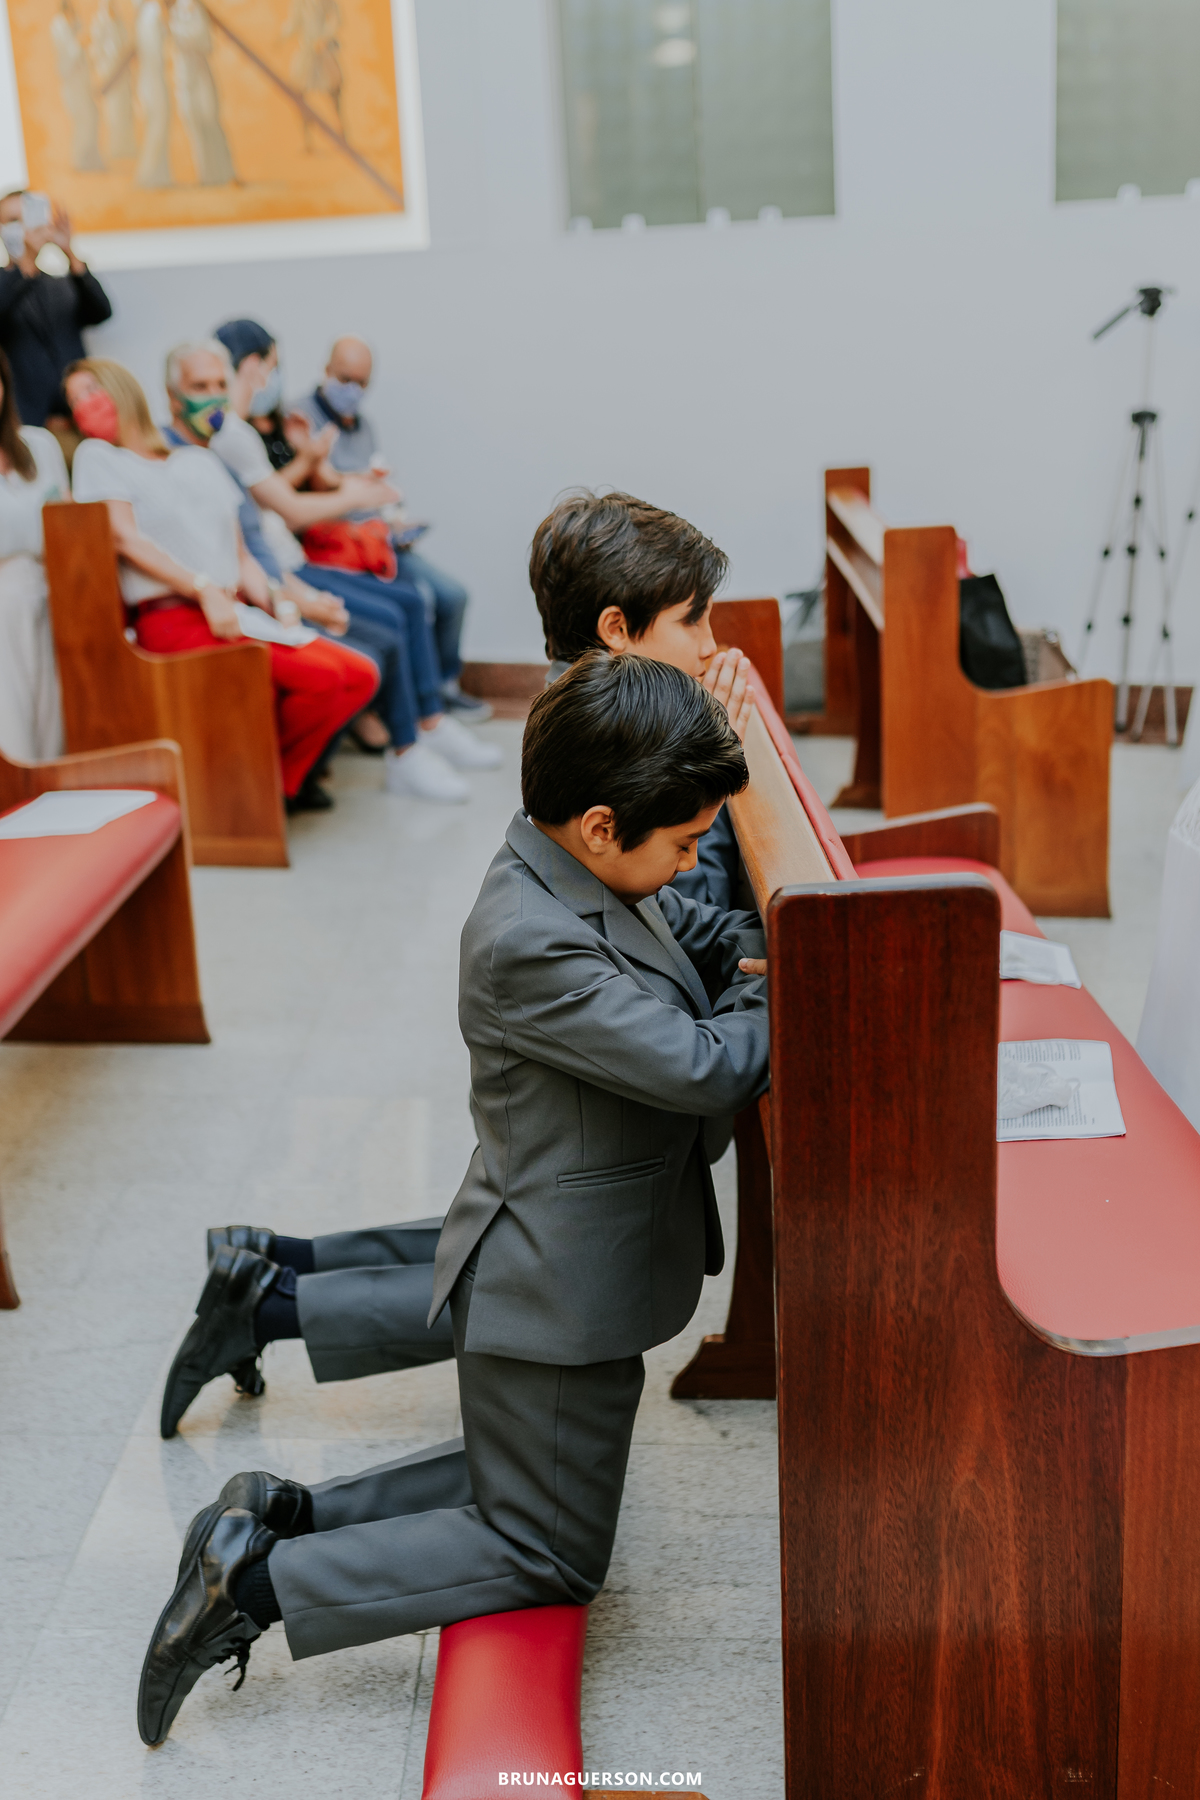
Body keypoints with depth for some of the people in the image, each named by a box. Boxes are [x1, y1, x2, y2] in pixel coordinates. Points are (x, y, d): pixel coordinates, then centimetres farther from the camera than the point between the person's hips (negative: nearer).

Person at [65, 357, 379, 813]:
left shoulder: (201, 462, 24)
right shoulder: (97, 456, 10)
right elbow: (125, 537, -6)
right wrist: (203, 589, -17)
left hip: (234, 617, 6)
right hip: (174, 621, -6)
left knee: (361, 675, -8)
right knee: (321, 675, -24)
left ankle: (288, 775, 6)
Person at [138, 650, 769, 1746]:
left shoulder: (587, 873, 0)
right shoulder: (534, 946, -30)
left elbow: (695, 929, 18)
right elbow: (705, 1070, -29)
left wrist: (759, 951, -3)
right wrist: (782, 995, -10)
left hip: (566, 1270, 10)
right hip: (560, 1288, -10)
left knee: (518, 1480, 25)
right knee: (550, 1558, 6)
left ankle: (278, 1516, 20)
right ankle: (259, 1582, 5)